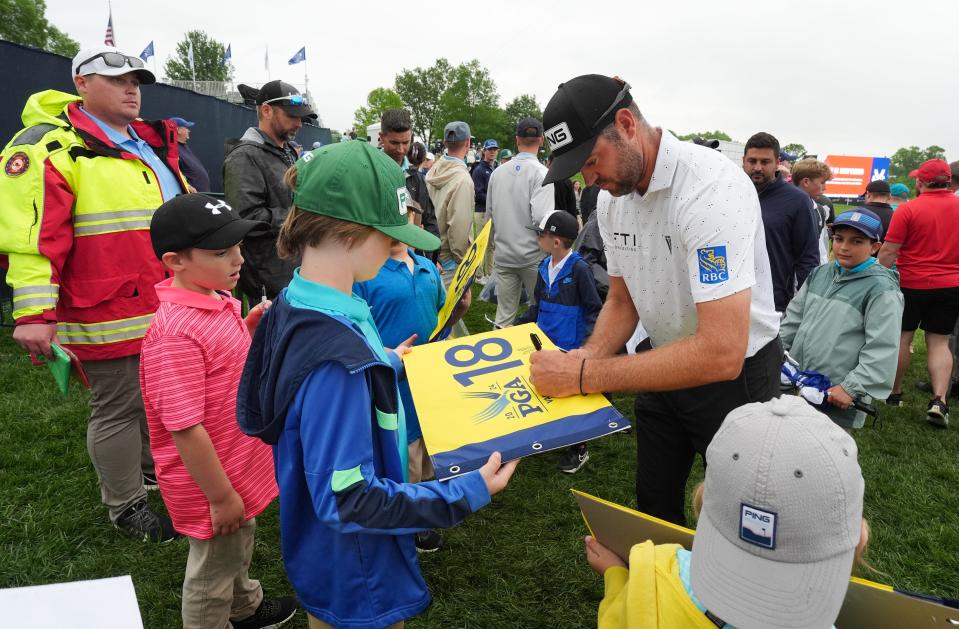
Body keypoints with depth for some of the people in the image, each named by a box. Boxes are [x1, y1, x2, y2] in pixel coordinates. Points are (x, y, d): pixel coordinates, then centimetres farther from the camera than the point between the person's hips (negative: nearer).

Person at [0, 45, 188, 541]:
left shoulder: (152, 145, 15)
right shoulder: (52, 147, -12)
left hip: (167, 310, 8)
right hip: (110, 317, -8)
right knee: (119, 408, 4)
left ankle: (154, 469, 44)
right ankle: (125, 506, 22)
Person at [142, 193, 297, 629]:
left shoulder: (217, 300, -3)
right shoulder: (175, 333, -32)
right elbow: (185, 429, -29)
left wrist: (252, 324, -3)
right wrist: (221, 496, -21)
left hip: (240, 467, 10)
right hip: (213, 483, -9)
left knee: (239, 547, 33)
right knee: (213, 574, 16)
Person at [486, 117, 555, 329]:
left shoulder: (498, 172, 4)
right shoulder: (542, 173, -12)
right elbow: (541, 217, -21)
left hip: (502, 254, 4)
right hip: (532, 255, -4)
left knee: (504, 314, 10)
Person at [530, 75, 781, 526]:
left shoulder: (709, 186, -31)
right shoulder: (611, 197, -6)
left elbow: (722, 353, -37)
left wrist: (585, 376, -36)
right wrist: (586, 357, -16)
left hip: (735, 373, -6)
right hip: (666, 367, 7)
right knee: (653, 508, 21)